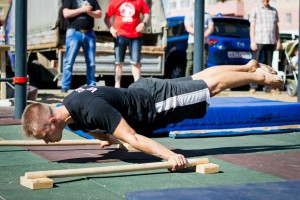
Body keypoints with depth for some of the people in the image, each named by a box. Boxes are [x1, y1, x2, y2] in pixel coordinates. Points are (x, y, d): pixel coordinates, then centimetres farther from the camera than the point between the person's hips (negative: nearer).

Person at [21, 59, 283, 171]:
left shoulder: (91, 108, -39)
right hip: (139, 91, 8)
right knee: (197, 79, 24)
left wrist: (170, 155, -41)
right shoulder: (68, 111, -11)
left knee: (211, 86, 13)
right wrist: (108, 138, 27)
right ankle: (249, 66, 44)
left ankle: (260, 76, 35)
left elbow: (133, 138, -41)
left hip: (153, 101, -8)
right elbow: (91, 128, 13)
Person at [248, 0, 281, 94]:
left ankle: (269, 86, 8)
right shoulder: (255, 10, 3)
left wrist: (278, 41, 11)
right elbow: (252, 27, 0)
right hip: (259, 41, -4)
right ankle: (253, 86, -5)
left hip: (271, 41, 4)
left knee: (268, 64, 6)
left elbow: (276, 27, 17)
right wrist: (252, 42, -7)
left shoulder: (274, 11, 14)